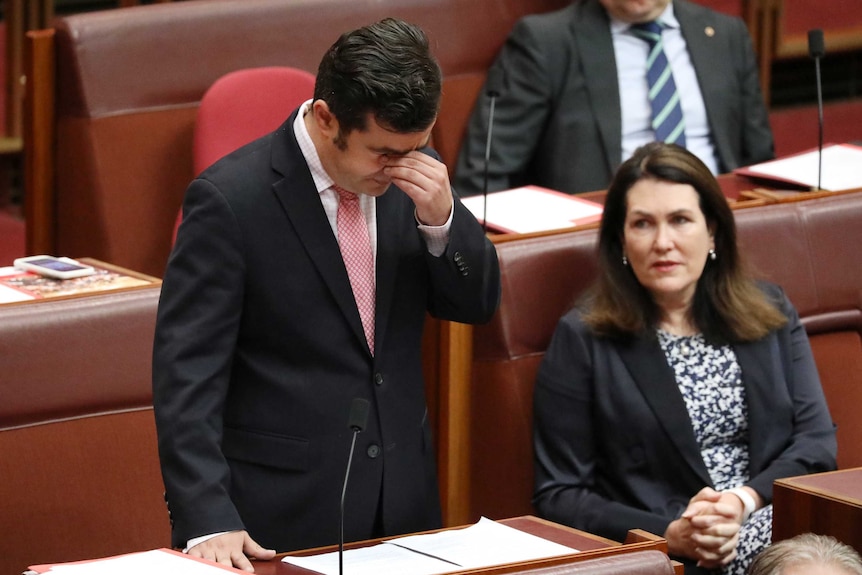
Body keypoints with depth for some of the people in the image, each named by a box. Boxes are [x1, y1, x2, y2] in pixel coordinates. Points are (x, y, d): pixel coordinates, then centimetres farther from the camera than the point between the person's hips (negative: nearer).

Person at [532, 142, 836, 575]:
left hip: (788, 540, 3)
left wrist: (745, 501, -10)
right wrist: (668, 535, -12)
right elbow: (558, 495, 3)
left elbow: (816, 439, 10)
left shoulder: (770, 313, 16)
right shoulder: (582, 340, 6)